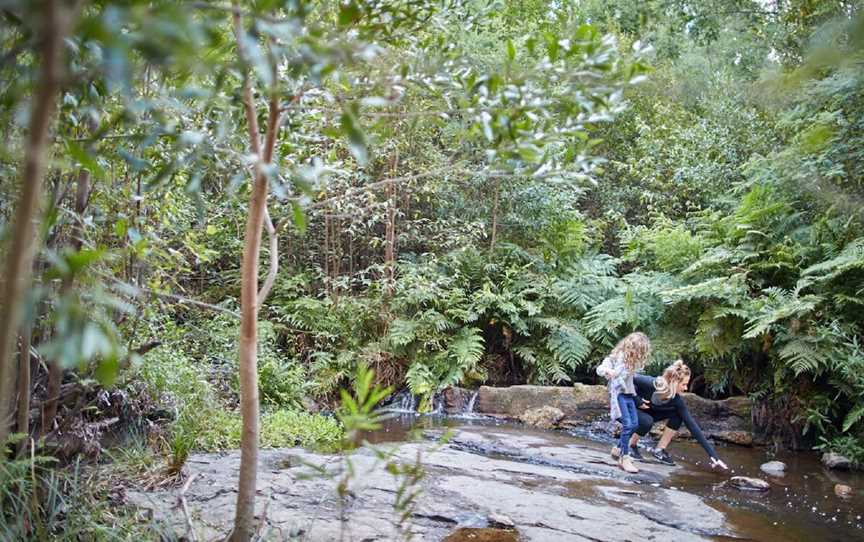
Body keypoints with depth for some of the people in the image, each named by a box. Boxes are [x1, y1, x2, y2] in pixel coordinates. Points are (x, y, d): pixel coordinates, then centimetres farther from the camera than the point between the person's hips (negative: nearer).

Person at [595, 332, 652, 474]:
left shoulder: (633, 359, 7)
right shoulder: (617, 356, -15)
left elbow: (630, 376, 8)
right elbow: (600, 368, -24)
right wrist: (607, 371, -44)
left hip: (629, 394, 8)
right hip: (618, 394, -8)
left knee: (634, 424, 10)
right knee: (627, 425, -15)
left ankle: (618, 449, 29)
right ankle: (624, 458, -9)